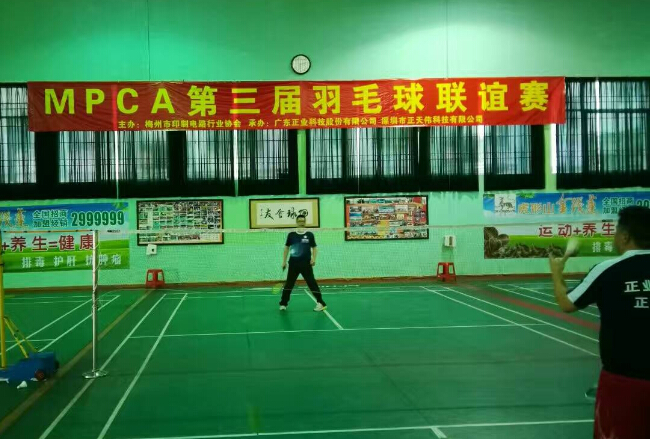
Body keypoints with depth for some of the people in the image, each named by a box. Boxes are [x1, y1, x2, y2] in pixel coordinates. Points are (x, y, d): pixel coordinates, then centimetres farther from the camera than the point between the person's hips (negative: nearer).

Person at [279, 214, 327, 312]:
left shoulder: (310, 235, 1)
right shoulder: (291, 235, 4)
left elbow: (314, 248, 6)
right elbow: (286, 248, 11)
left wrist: (313, 259, -9)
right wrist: (284, 261, 8)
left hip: (306, 263, -2)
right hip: (293, 263, 2)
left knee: (312, 283, -4)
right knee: (288, 283, 8)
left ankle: (321, 303, -1)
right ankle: (283, 303, 18)